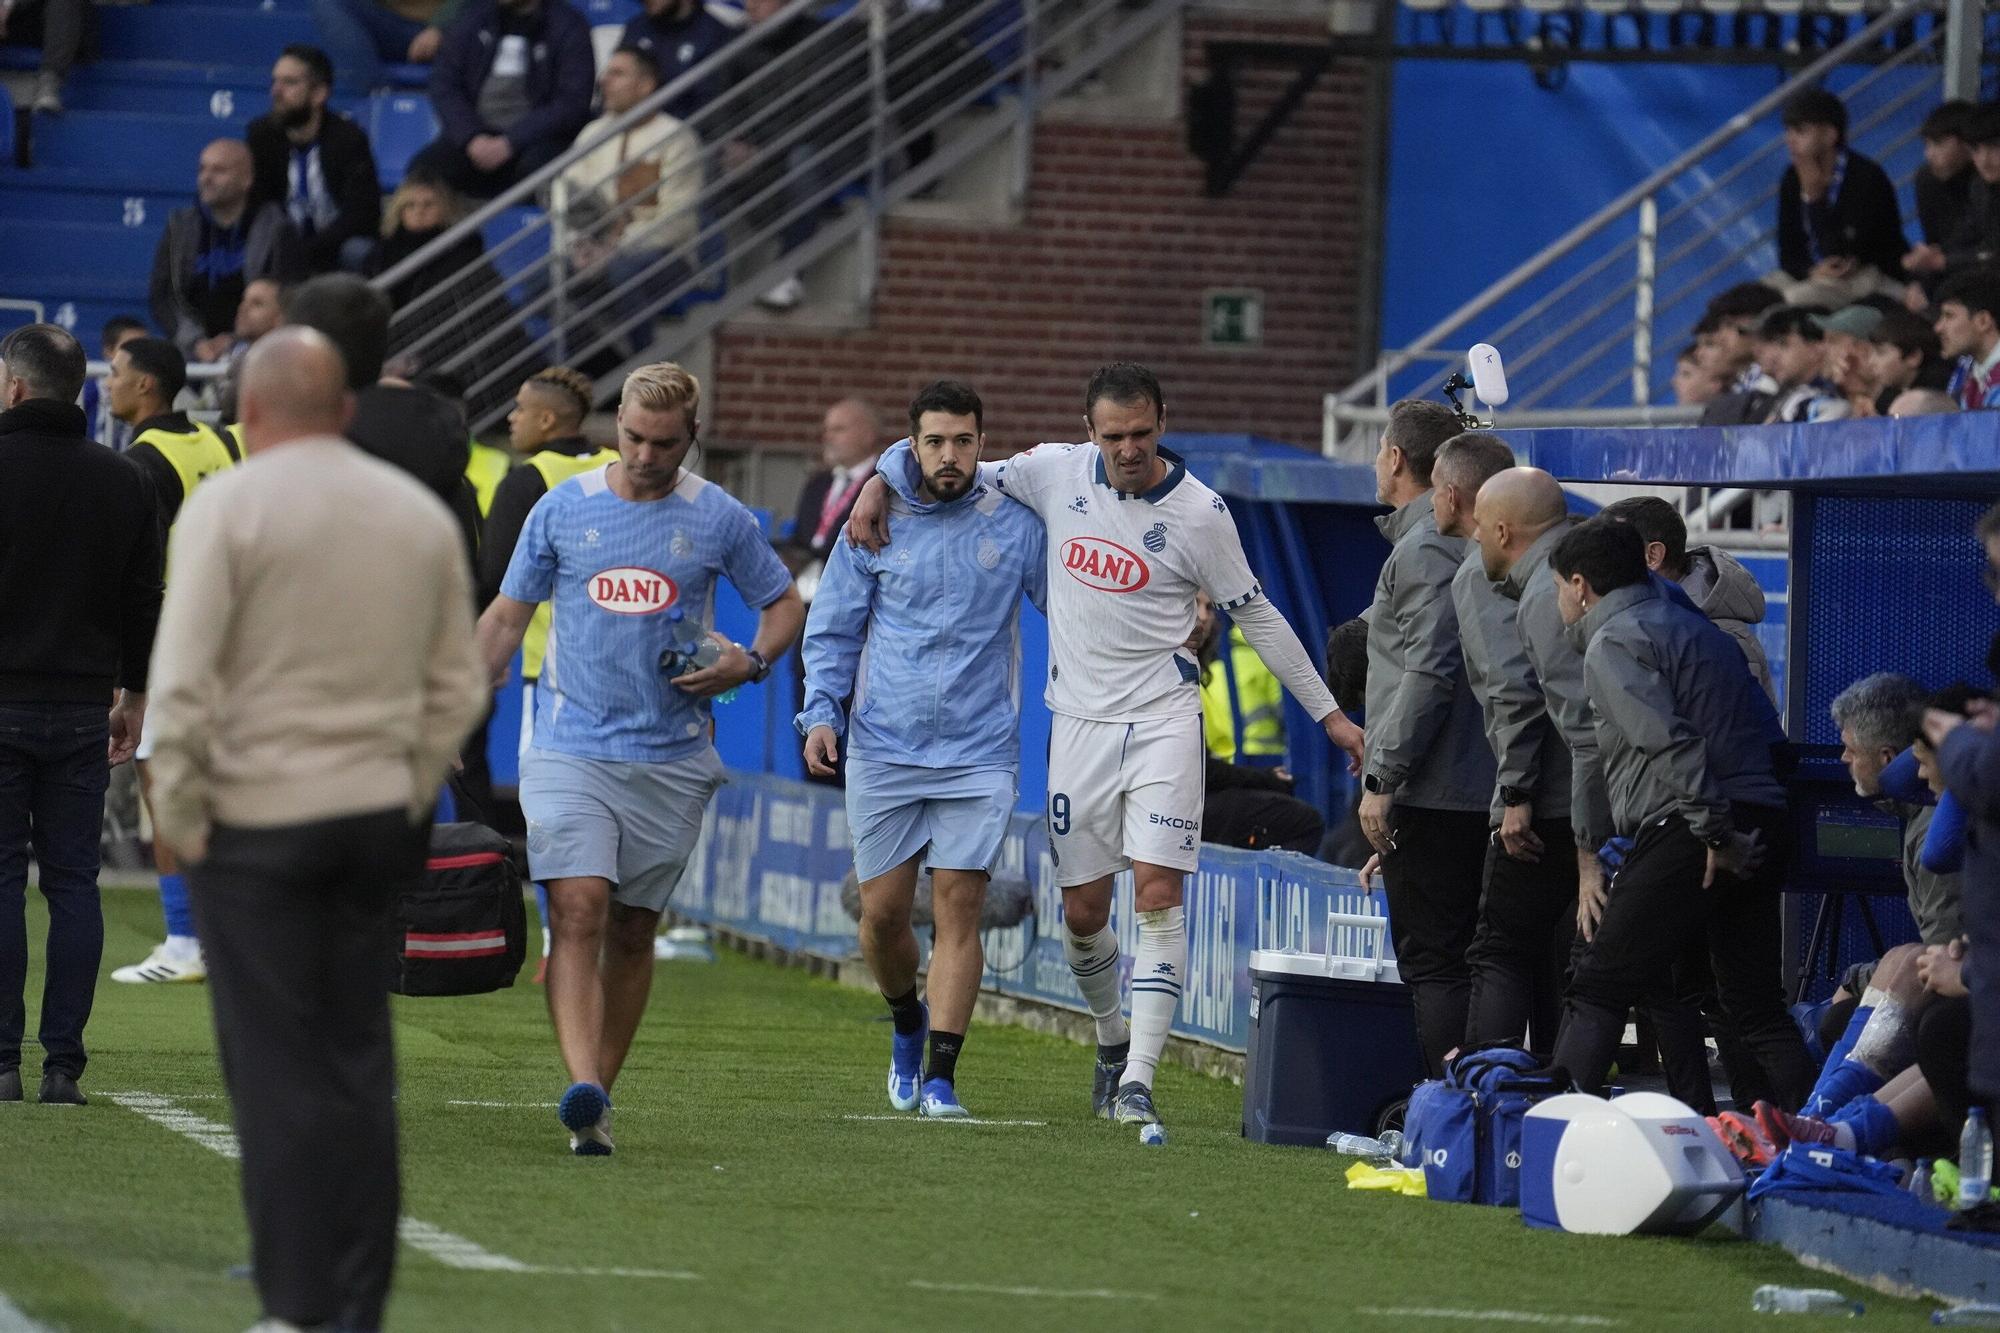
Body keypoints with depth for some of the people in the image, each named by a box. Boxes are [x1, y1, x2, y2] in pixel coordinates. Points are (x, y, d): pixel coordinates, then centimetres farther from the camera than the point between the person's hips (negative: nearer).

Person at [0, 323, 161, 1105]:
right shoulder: (122, 482, 7)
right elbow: (145, 603, 12)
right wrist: (134, 697, 20)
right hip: (82, 708, 4)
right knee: (72, 881, 5)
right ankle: (63, 1064, 2)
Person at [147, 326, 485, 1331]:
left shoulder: (228, 505, -8)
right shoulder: (422, 513, 7)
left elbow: (182, 684, -12)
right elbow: (458, 689, 9)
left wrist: (180, 819, -4)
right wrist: (409, 798, 15)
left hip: (258, 825, -5)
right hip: (380, 820, 5)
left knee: (277, 1073, -2)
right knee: (361, 1063, 10)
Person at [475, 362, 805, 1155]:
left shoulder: (718, 519, 3)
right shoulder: (563, 509, 3)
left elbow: (784, 605, 15)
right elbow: (507, 617, 11)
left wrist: (749, 664, -5)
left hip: (672, 759, 1)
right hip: (570, 751, -1)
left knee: (633, 930, 6)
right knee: (578, 909, -17)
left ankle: (600, 1095, 16)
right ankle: (583, 1090, -29)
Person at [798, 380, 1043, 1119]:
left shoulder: (1015, 526, 2)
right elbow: (833, 629, 8)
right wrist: (821, 712, -4)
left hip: (979, 752, -1)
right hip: (884, 748, 1)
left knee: (959, 907, -9)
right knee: (882, 911, 3)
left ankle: (940, 1075, -6)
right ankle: (909, 1023, 33)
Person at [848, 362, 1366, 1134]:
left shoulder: (1198, 512, -6)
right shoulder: (1057, 474, 0)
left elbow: (1257, 616, 4)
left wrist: (1329, 714, 7)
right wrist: (878, 484, -4)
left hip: (1163, 719, -3)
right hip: (1080, 718, 3)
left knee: (1158, 893, -14)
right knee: (1082, 911, 5)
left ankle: (1137, 1082, -15)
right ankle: (1111, 1040, 31)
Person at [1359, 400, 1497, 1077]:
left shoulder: (1425, 549, -12)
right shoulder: (1464, 543, 18)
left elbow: (1428, 674, -20)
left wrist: (1382, 779, -18)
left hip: (1431, 794, -10)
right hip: (1479, 792, 10)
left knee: (1432, 963, -10)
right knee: (1453, 962, 11)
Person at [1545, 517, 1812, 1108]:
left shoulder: (1613, 644, -3)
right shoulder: (1693, 627, 26)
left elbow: (1670, 742, -18)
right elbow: (1767, 732, 24)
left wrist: (1715, 832, -19)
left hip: (1686, 832, -8)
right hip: (1763, 828, 8)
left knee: (1598, 991, -4)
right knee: (1757, 1006, 12)